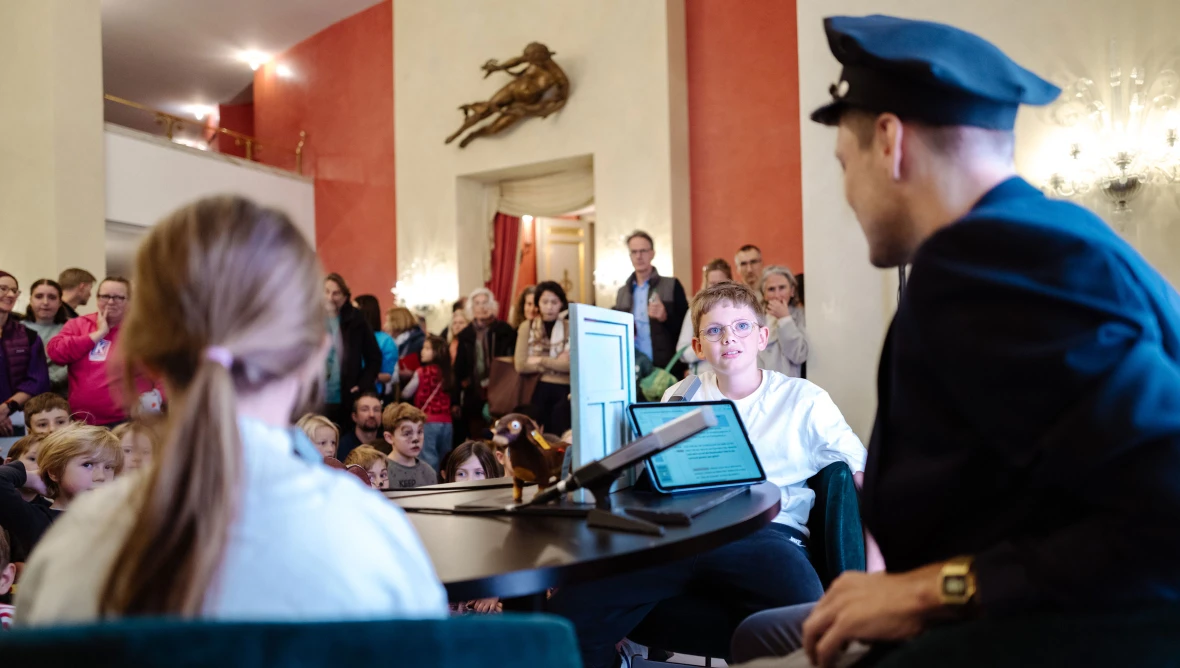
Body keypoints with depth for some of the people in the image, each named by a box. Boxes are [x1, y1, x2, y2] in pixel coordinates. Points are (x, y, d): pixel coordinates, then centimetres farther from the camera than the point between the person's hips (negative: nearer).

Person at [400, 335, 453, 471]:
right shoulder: (446, 372, 6)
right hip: (446, 422, 5)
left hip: (428, 422, -5)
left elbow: (406, 394, 3)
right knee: (445, 461, 11)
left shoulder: (422, 372, -6)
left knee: (428, 460, -4)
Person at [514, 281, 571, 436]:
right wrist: (557, 363, -6)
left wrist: (542, 361, -4)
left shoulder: (571, 327, 5)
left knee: (559, 435, -12)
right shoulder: (527, 327, 7)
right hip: (537, 389, 1)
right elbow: (521, 366, -4)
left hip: (563, 389, 0)